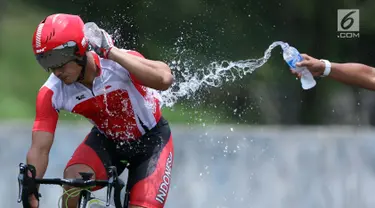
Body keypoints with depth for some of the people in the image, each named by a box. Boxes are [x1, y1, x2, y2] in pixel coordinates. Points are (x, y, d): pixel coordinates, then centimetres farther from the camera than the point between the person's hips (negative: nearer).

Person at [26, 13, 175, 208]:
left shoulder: (120, 62, -32)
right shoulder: (51, 93, -21)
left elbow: (164, 79, -51)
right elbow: (39, 149, -20)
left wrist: (110, 52, -49)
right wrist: (29, 192, -35)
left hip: (151, 140, -2)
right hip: (107, 140, 2)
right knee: (74, 177, -28)